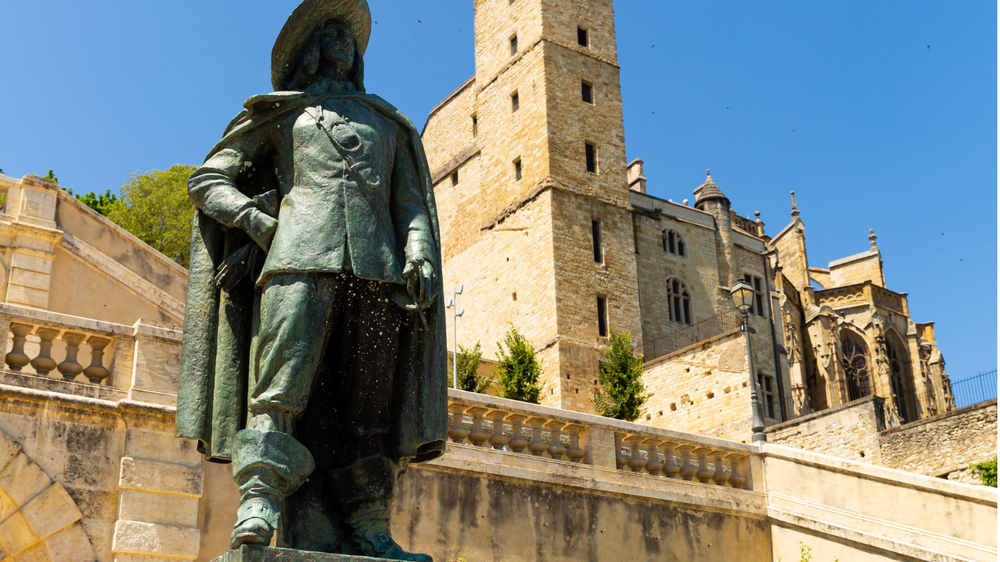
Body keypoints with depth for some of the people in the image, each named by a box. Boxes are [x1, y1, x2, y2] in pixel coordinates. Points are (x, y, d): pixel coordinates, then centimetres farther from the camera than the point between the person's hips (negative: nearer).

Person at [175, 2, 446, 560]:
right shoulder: (281, 113, 23)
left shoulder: (387, 122, 30)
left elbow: (412, 201, 20)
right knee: (285, 386, -17)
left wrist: (419, 252, 0)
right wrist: (254, 219, -1)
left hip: (376, 264, 2)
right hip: (302, 258, -2)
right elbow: (208, 180, 18)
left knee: (367, 399, -6)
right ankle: (260, 502, -21)